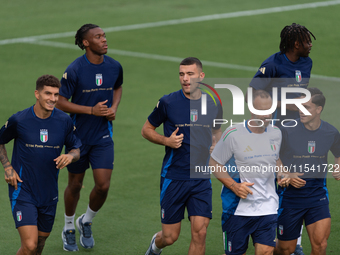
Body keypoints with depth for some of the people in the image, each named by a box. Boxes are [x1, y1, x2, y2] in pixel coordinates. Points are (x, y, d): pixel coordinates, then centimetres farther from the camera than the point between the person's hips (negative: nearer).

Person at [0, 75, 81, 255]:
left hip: (48, 194, 4)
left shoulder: (64, 121, -3)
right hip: (22, 191, -4)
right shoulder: (19, 120, -10)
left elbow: (76, 149, 9)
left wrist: (70, 156, -14)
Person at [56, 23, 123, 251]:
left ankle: (86, 222, 22)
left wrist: (114, 107, 0)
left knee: (103, 185, -6)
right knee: (75, 185, 10)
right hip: (78, 136, -3)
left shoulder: (114, 67, -2)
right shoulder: (74, 70, -16)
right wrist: (91, 110, -20)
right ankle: (69, 229, 33)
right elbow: (61, 102, -12)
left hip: (103, 136, 3)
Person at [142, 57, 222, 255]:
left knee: (200, 233, -10)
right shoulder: (168, 103, -6)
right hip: (173, 177, -2)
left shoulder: (213, 105, 3)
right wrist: (166, 140, -12)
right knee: (170, 237, 4)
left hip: (201, 179, 2)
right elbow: (147, 130, 6)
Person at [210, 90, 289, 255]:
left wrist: (282, 174, 2)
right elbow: (214, 163, -3)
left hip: (268, 207, 3)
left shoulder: (275, 133, 5)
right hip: (238, 208, -3)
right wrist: (234, 186, -15)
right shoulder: (233, 134, -11)